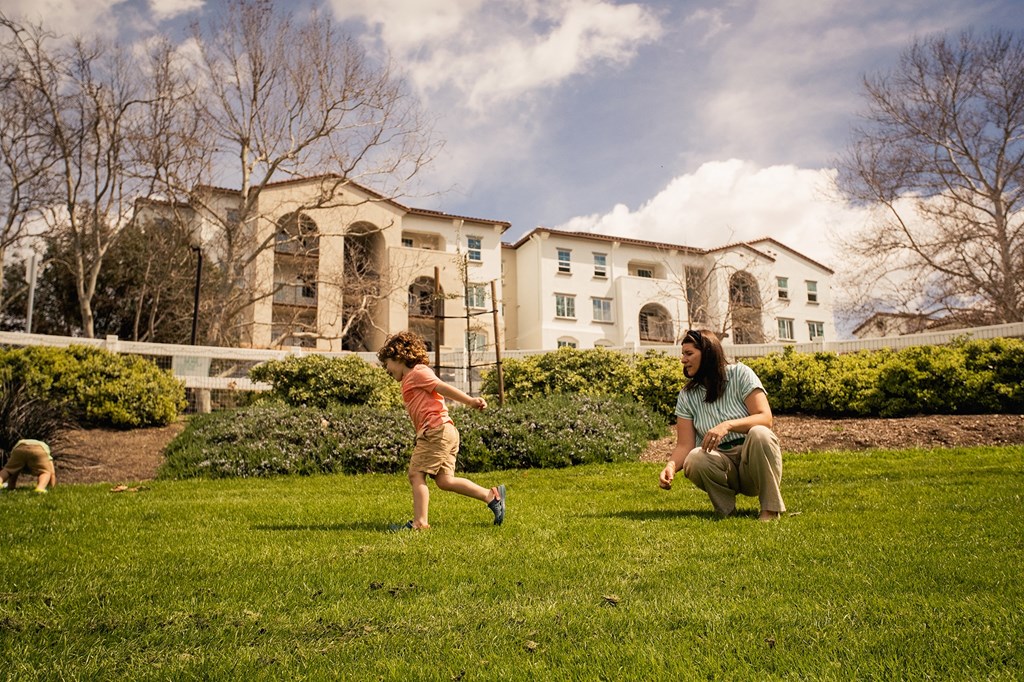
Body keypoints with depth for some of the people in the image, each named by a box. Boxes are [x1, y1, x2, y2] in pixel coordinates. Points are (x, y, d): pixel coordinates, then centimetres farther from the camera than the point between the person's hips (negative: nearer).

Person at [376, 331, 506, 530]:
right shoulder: (410, 381, 27)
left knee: (416, 475, -7)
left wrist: (470, 401, -18)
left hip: (436, 430, -10)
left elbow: (443, 387, -11)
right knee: (444, 480, 6)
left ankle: (419, 522, -7)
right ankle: (492, 496, 8)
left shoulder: (417, 372, -2)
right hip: (445, 432, 10)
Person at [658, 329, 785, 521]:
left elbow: (765, 418, -14)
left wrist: (727, 425, -31)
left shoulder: (740, 374, -4)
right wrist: (671, 466, -25)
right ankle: (726, 511, -5)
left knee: (759, 434, -33)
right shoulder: (686, 396, 3)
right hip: (721, 464, 1)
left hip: (754, 460, -1)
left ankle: (771, 508, -16)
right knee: (694, 459, -31)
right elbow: (684, 445, -3)